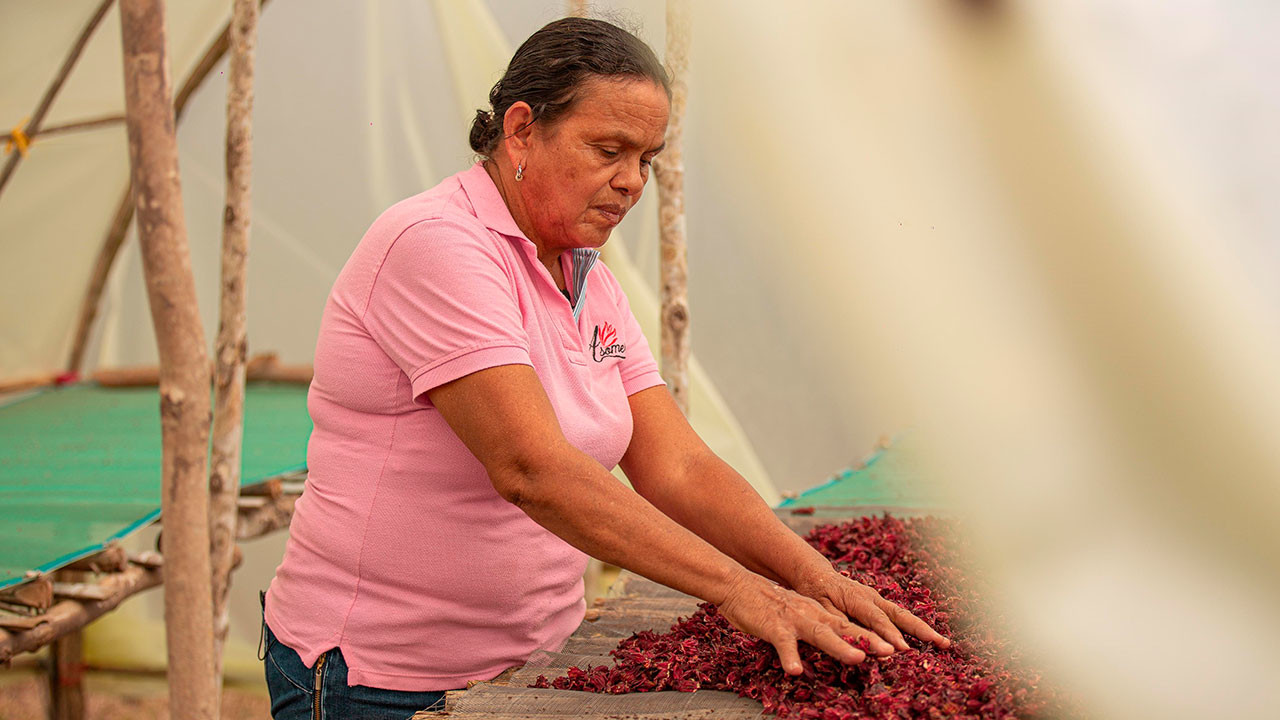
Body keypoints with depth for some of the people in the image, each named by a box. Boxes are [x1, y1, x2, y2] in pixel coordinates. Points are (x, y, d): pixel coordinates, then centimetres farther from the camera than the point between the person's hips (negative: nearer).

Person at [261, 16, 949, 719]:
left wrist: (815, 578, -16)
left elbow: (677, 469, -1)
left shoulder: (594, 288, 7)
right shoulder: (434, 244, -19)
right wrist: (736, 587, -30)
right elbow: (532, 468, -28)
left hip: (535, 659, 7)